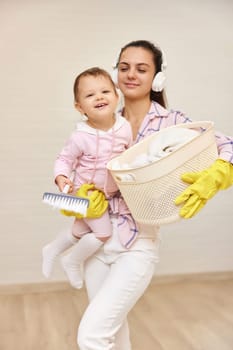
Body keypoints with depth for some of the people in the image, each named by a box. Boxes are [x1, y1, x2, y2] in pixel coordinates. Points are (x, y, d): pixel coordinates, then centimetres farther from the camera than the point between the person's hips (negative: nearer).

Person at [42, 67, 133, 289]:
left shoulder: (125, 127, -14)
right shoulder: (81, 137, -27)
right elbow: (64, 159, -16)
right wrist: (61, 177, -34)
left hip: (109, 194, 6)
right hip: (86, 193, -6)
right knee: (103, 232, -8)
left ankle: (52, 250, 48)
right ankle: (72, 262, 18)